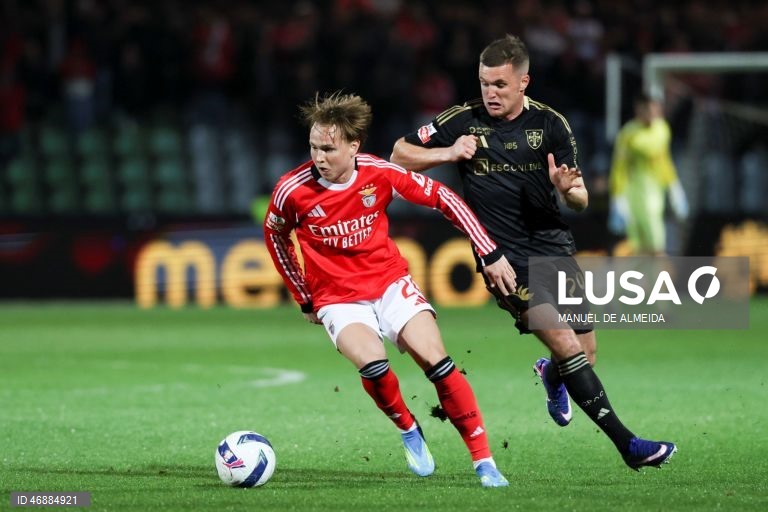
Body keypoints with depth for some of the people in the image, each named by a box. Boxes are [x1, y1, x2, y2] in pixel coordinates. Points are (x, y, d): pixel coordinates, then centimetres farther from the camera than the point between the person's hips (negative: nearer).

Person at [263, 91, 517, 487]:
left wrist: (490, 255, -4)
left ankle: (484, 462, -5)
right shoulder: (292, 190, -16)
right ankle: (409, 430, 3)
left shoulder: (379, 174, -15)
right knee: (373, 365, -28)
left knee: (436, 361, -15)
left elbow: (443, 199, -3)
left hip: (391, 283, 1)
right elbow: (274, 235, 5)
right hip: (339, 300, -1)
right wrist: (305, 299, 10)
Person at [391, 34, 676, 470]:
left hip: (553, 244, 3)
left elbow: (581, 201, 2)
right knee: (565, 344, -19)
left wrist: (568, 189, -21)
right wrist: (448, 154, -11)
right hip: (504, 254, -3)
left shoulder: (550, 124, 1)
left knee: (586, 355, 5)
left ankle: (551, 374, 44)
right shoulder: (464, 121, -3)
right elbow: (400, 154, 5)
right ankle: (626, 442, -19)